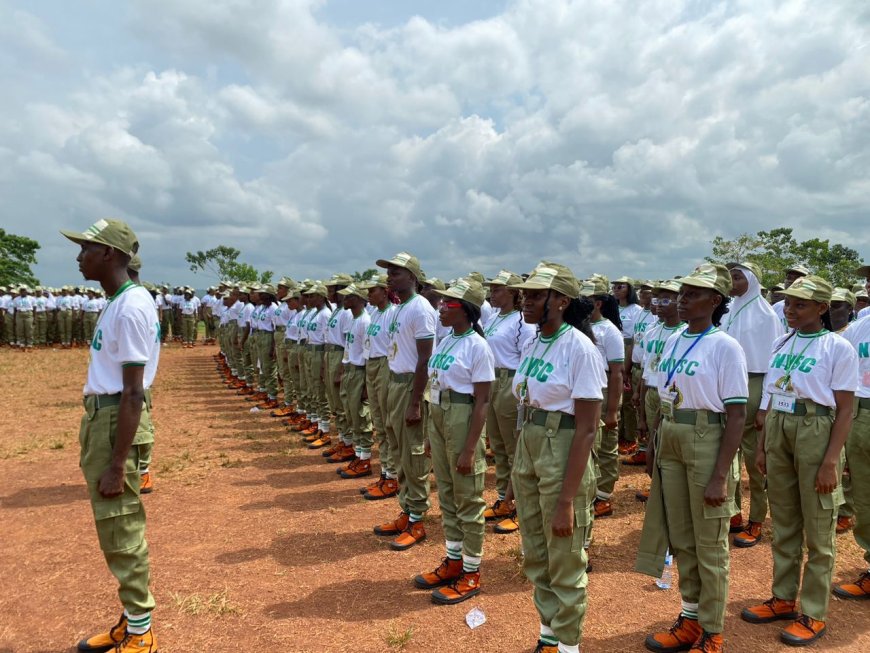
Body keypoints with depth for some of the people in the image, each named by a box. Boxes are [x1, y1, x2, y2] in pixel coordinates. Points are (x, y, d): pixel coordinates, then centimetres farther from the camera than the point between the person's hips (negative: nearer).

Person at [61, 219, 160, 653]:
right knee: (113, 528, 18)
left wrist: (116, 465, -21)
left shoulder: (130, 308, -19)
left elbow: (133, 394, -22)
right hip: (101, 416, 10)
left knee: (121, 531, 1)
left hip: (116, 420, -10)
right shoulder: (118, 303, 12)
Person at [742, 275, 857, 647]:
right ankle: (783, 599, 30)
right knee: (783, 524, 16)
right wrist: (762, 445, 12)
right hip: (778, 430, 6)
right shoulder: (781, 344, 9)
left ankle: (814, 614, 19)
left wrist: (832, 460, -16)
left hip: (816, 431, -6)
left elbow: (844, 410, -10)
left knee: (818, 531, 6)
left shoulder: (838, 348, -8)